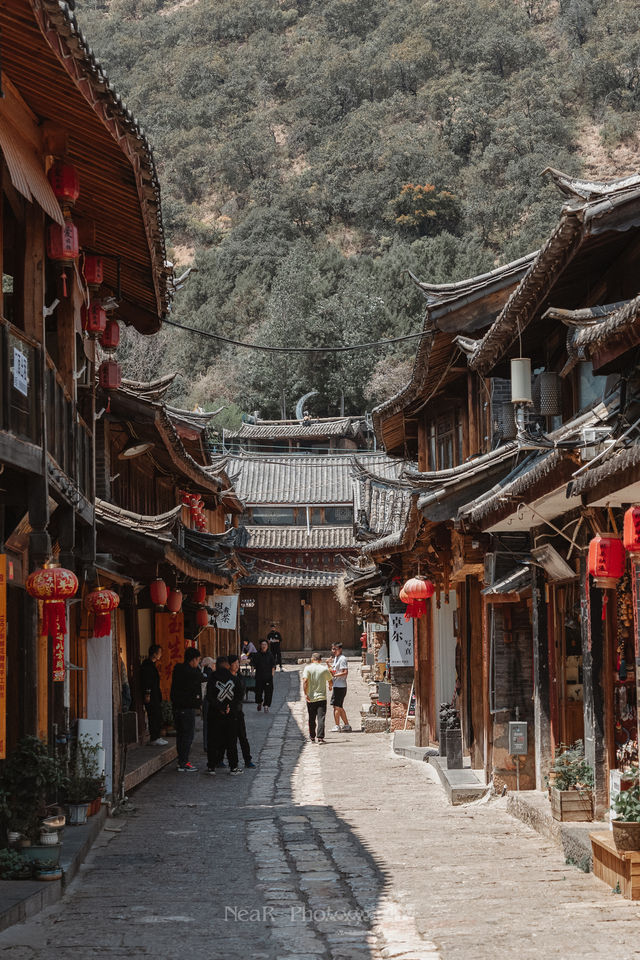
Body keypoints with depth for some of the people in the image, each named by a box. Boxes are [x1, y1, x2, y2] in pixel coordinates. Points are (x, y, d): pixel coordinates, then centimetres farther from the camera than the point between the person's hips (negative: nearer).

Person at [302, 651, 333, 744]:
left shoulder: (308, 668, -3)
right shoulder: (324, 668, 0)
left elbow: (305, 681, -15)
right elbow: (331, 682, 9)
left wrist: (305, 694, -14)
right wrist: (330, 687, 31)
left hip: (310, 698, 1)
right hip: (322, 697, -1)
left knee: (311, 719, 12)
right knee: (321, 718, -3)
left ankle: (312, 737, 21)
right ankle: (320, 738, -11)